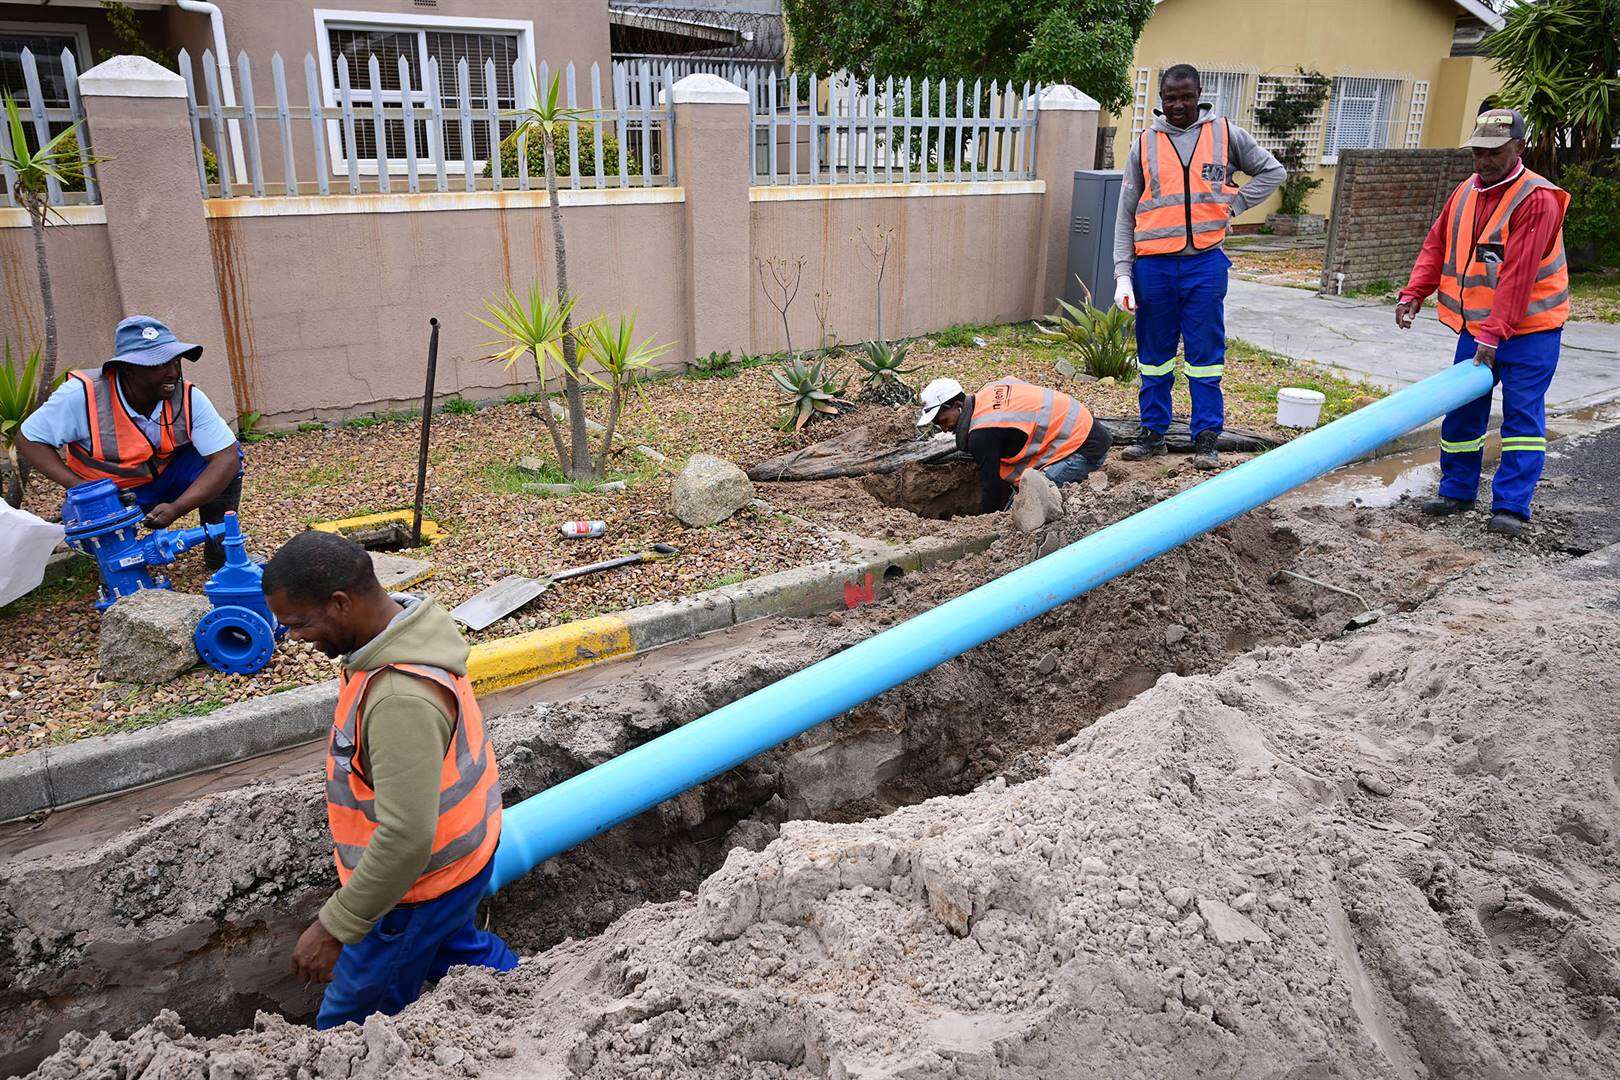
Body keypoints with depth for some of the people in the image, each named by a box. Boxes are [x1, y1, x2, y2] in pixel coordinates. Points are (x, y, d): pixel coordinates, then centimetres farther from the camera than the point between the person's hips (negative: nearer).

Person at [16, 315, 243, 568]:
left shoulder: (189, 398, -22)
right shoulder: (83, 395, -26)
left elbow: (227, 457, -27)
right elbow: (29, 440, -13)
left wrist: (176, 508, -36)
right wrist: (81, 488, -27)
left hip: (166, 478, 1)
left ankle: (219, 548, -6)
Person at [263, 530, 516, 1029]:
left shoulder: (403, 699, -39)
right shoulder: (406, 628, -7)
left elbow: (407, 839, -36)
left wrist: (334, 929, -25)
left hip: (420, 877, -10)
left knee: (353, 1016, 13)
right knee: (456, 946, 34)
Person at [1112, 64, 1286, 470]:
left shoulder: (1225, 134, 6)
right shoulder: (1145, 144, 7)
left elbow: (1273, 171, 16)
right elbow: (1126, 214, 7)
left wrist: (1232, 204, 2)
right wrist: (1123, 273, -1)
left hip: (1205, 261, -1)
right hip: (1153, 264, 1)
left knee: (1206, 353, 1)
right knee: (1155, 353, 8)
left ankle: (1206, 439, 7)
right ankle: (1153, 433, 18)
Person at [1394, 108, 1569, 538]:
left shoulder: (1537, 200, -16)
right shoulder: (1465, 192, 7)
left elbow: (1518, 275, -23)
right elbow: (1436, 246, 10)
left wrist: (1494, 333, -27)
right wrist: (1414, 293, -7)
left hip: (1528, 329, -6)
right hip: (1474, 326, 7)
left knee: (1522, 416, -4)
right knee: (1462, 410, 9)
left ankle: (1511, 507, -2)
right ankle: (1457, 490, 22)